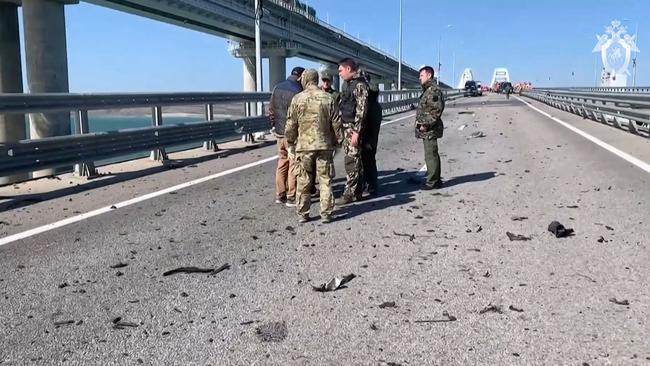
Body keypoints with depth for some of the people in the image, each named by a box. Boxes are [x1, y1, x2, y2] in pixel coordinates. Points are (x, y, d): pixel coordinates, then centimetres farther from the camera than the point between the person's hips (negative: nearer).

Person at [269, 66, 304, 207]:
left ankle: (280, 195, 21)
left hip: (280, 133, 7)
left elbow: (271, 109, 13)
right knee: (294, 166, 1)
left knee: (282, 164, 15)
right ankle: (291, 197, 5)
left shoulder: (277, 88, 8)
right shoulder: (297, 91, -17)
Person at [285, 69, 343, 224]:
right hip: (325, 146, 1)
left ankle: (302, 214, 13)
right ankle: (326, 213, 9)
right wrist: (338, 141, 14)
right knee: (325, 181, 7)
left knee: (304, 182, 8)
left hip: (304, 146, -1)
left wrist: (291, 143, 14)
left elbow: (291, 124, 1)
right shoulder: (328, 98, 0)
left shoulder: (297, 99, -3)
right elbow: (336, 123, 2)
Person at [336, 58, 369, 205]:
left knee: (351, 161, -6)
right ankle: (357, 191, 21)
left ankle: (350, 193, -1)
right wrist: (341, 129, 19)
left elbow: (361, 110, -19)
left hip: (353, 129, -10)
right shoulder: (350, 84, 16)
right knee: (355, 160, 13)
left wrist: (356, 132, -22)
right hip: (347, 128, 10)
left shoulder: (359, 85, -13)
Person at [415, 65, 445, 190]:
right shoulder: (428, 90, 18)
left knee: (430, 155, -6)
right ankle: (436, 180, 23)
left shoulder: (434, 90, -14)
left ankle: (432, 182, -1)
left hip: (430, 130, -11)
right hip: (427, 130, 11)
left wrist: (426, 124, -21)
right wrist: (421, 123, 16)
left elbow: (436, 110, -21)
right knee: (432, 155, 15)